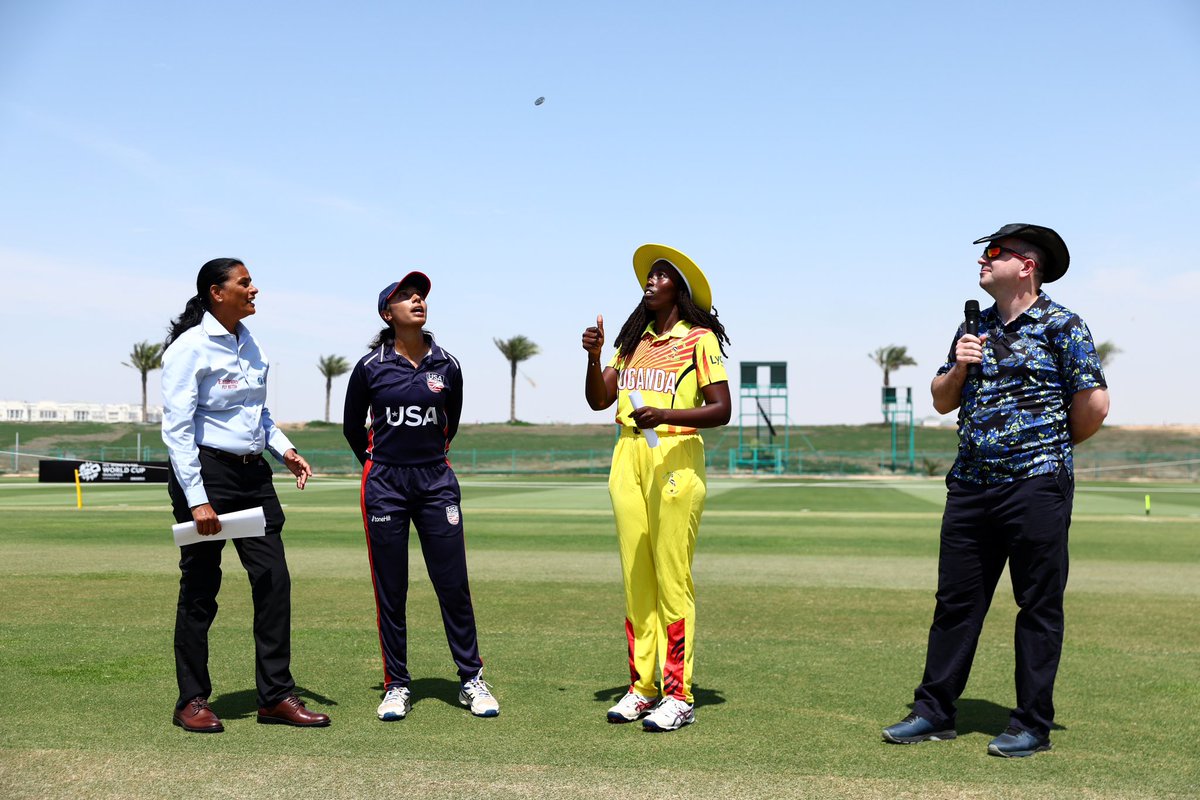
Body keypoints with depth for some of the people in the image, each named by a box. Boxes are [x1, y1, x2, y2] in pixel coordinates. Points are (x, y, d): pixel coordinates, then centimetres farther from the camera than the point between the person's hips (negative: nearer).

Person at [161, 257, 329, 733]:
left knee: (274, 580, 3)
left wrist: (283, 448, 8)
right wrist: (197, 500, -21)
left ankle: (276, 696, 11)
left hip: (253, 474, 7)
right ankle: (192, 701, 16)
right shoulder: (190, 347, -10)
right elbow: (176, 430, -15)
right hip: (207, 472, -7)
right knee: (201, 589, 2)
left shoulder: (249, 344, 13)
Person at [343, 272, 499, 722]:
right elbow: (352, 427, 12)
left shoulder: (446, 366, 2)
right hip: (385, 485, -1)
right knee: (390, 591, 4)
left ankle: (471, 680, 14)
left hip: (437, 482, 1)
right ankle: (397, 687, 15)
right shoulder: (370, 367, -2)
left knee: (454, 585, 2)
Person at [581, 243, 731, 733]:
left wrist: (664, 414, -22)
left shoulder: (699, 340, 0)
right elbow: (598, 400, 12)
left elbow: (721, 410, -9)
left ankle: (678, 696, -2)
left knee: (672, 581, -7)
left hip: (675, 458, -6)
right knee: (636, 579, 7)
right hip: (628, 458, 6)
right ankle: (642, 687, 13)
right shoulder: (634, 340, 18)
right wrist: (594, 356, -4)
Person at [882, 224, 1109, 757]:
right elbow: (942, 402, 18)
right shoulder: (974, 328, 16)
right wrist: (958, 367, -1)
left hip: (1035, 487, -6)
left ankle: (1033, 724, 11)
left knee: (1039, 607, 2)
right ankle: (933, 712, 14)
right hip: (970, 486, 6)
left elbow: (1094, 403, -6)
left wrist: (1052, 447, 7)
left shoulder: (1061, 326, -3)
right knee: (955, 601, 8)